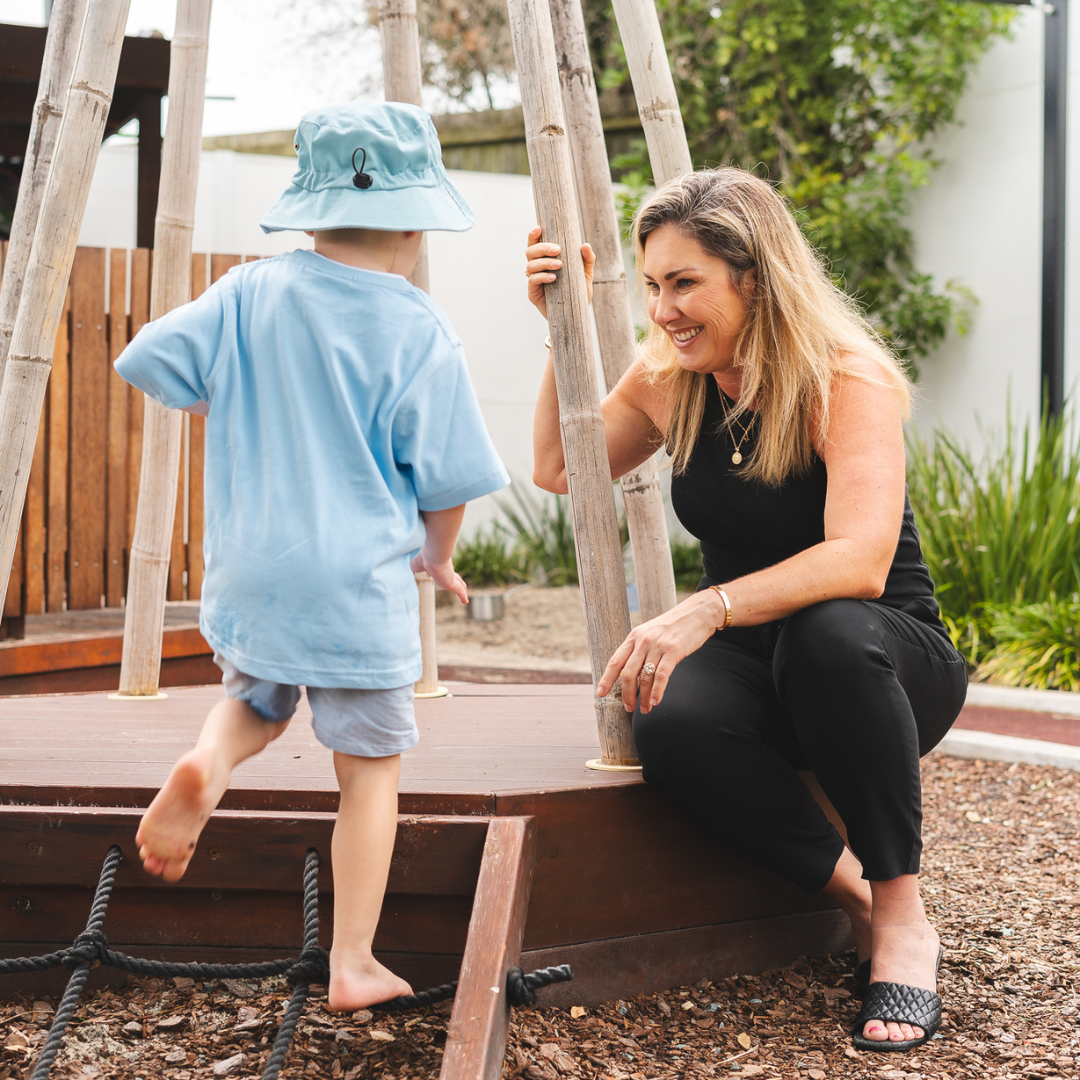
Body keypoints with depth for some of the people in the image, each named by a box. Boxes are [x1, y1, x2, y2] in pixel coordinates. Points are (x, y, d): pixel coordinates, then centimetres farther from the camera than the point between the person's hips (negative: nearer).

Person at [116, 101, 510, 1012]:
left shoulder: (250, 296, -2)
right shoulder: (421, 334, -10)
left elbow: (148, 361, 0)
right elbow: (445, 483, -6)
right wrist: (437, 556, 14)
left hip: (249, 577, 4)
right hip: (359, 591, -4)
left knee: (257, 701, 30)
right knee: (371, 769, 9)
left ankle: (208, 761, -3)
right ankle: (353, 964, 11)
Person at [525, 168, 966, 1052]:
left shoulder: (850, 380, -18)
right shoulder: (669, 379, 2)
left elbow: (860, 560, -32)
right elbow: (559, 470, 14)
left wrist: (708, 610, -45)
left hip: (890, 661, -4)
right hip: (759, 667, 4)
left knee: (828, 632, -41)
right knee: (669, 728, -32)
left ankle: (904, 915, -24)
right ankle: (861, 901, -18)